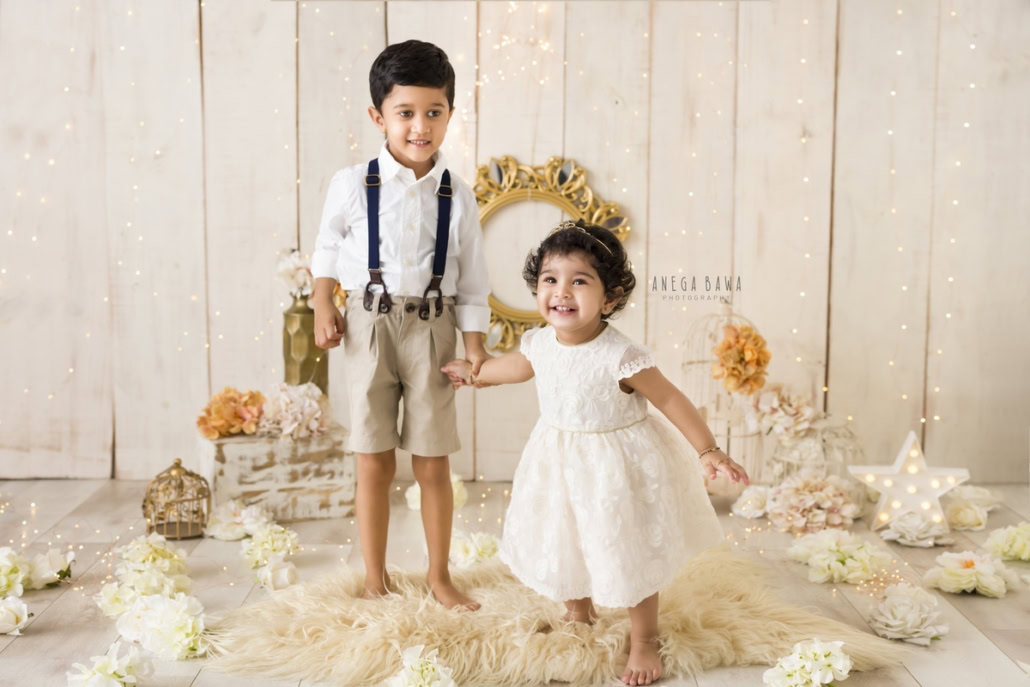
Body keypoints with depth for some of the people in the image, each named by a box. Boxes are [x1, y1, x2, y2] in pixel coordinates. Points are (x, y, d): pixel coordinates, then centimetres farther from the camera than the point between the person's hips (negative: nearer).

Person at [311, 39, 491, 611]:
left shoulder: (458, 197, -1)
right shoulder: (352, 185, -4)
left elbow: (472, 282, 4)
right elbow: (327, 249, 11)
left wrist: (475, 346, 0)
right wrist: (323, 307, 0)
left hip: (431, 329, 1)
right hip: (369, 327, 0)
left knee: (433, 464, 7)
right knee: (374, 462, 6)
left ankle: (439, 578, 24)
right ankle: (375, 580, 22)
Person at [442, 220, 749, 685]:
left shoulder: (621, 358, -28)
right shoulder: (540, 344, -9)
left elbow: (671, 401, -18)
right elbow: (517, 367, 15)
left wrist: (709, 452, -17)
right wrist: (473, 374, 31)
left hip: (617, 467, -6)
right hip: (559, 463, 6)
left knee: (631, 557, 7)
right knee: (561, 545, 21)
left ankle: (644, 642, 30)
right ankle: (579, 611, 51)